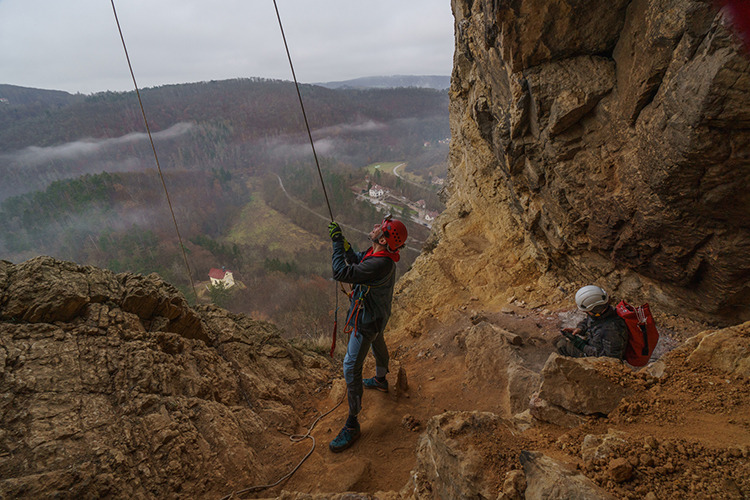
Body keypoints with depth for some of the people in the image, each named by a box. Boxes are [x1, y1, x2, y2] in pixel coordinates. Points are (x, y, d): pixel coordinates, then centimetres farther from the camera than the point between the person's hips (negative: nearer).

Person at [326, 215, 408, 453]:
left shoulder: (380, 264, -39)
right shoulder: (375, 253, -9)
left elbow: (341, 273, -42)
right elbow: (357, 261, 10)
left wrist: (337, 242, -33)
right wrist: (345, 246, -8)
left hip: (367, 320, -10)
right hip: (377, 314, 10)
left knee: (351, 367, -4)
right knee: (377, 343, 33)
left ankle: (352, 425, 8)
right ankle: (381, 380, 63)